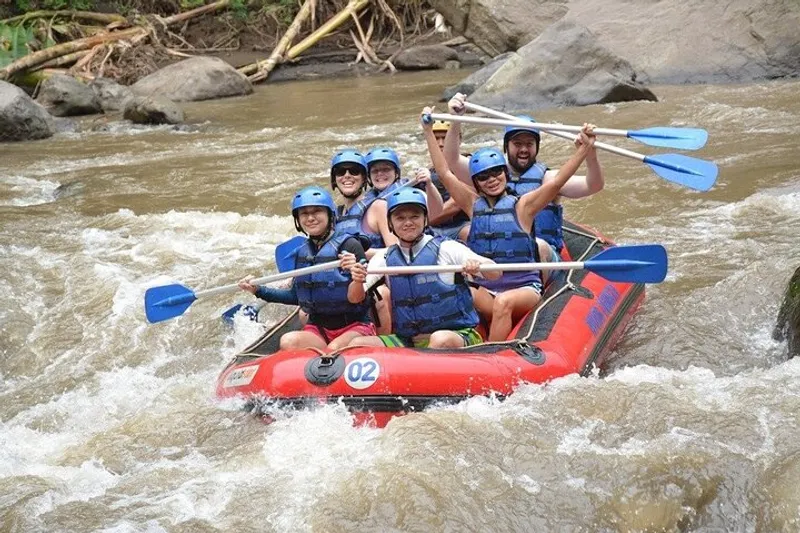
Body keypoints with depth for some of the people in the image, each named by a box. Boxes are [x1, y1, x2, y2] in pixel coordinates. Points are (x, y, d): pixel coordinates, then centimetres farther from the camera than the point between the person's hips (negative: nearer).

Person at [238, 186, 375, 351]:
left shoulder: (349, 245, -8)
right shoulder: (301, 253, 9)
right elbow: (296, 296, 20)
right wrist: (259, 290, 12)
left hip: (355, 327, -5)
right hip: (318, 329, 5)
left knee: (333, 350, -34)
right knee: (288, 342, -24)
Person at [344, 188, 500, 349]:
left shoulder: (445, 248, -1)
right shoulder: (385, 258, 10)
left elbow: (495, 274, -6)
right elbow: (355, 298, 7)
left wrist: (478, 266, -29)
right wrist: (358, 282, -16)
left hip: (457, 335, -3)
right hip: (407, 341, 4)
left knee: (441, 340, -38)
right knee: (358, 344, -18)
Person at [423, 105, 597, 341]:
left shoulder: (522, 206, 0)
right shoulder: (474, 205, 9)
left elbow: (557, 181, -13)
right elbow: (445, 173, 6)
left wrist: (584, 150, -24)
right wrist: (428, 131, 4)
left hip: (525, 287, -3)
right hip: (485, 287, 3)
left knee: (504, 303, -33)